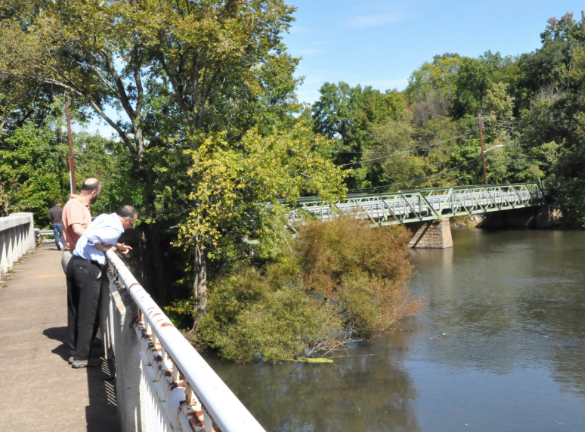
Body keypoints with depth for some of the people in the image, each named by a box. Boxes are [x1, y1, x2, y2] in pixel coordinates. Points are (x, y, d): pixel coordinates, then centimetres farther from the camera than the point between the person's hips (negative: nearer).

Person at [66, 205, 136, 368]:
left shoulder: (105, 218, 13)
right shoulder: (115, 229, -14)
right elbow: (92, 237, -26)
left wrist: (119, 246, 25)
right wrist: (106, 248, -12)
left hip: (74, 263, 9)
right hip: (88, 268, -9)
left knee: (75, 311, 15)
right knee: (88, 314, 1)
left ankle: (74, 352, 25)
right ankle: (82, 357, 7)